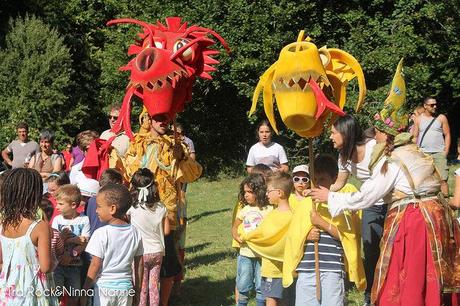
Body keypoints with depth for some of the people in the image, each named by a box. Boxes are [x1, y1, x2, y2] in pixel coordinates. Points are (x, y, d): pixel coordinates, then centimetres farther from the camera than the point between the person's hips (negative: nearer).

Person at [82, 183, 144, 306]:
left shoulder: (101, 234, -14)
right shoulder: (134, 232, 1)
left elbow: (95, 266, -12)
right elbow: (139, 265, 6)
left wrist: (84, 291, -3)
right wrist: (137, 290, 16)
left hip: (104, 287, -4)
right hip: (125, 287, 4)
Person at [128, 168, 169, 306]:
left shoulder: (133, 207, -16)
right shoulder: (160, 207, -5)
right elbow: (166, 231, 2)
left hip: (140, 253, -3)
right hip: (157, 252, 3)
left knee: (141, 288, 6)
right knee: (154, 287, 13)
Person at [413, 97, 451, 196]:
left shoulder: (441, 118, 5)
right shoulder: (419, 119, 8)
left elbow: (447, 135, 4)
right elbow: (415, 136, 10)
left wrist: (446, 152, -5)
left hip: (439, 154, -1)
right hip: (422, 153, 2)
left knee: (443, 180, -8)